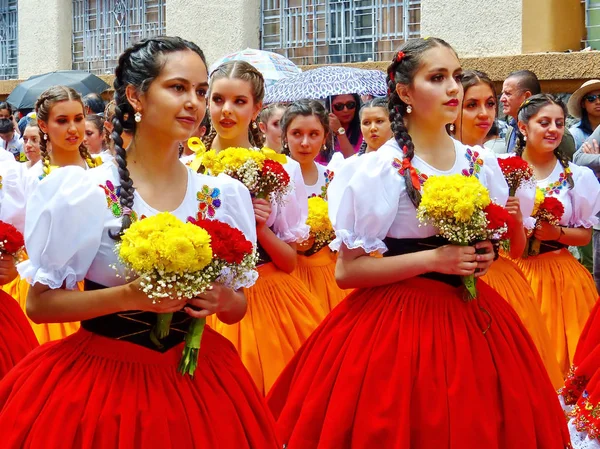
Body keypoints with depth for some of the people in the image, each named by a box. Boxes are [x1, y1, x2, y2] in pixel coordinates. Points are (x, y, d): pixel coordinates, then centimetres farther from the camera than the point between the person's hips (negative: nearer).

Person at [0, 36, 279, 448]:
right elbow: (40, 303, -8)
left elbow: (237, 309, 10)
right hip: (101, 379, -3)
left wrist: (222, 300, -13)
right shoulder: (84, 191, -10)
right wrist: (128, 296, -21)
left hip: (196, 378, 4)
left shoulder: (222, 195, 1)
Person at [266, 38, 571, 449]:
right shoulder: (378, 169, -10)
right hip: (396, 321, -5)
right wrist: (432, 259, -19)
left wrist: (485, 257, -2)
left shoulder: (481, 165, 6)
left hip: (472, 316, 5)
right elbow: (347, 271, -12)